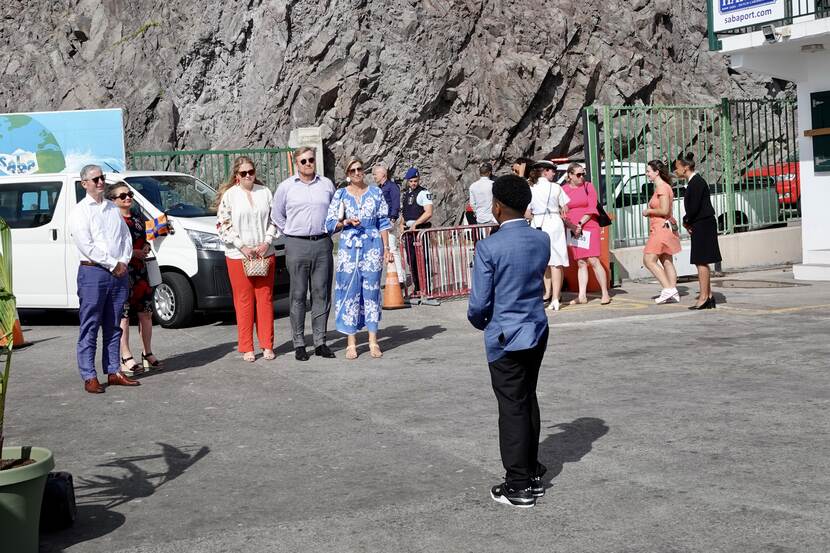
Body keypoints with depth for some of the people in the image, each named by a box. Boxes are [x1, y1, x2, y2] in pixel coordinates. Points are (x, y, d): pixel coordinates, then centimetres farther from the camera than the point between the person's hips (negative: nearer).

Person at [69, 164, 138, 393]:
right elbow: (86, 246, -12)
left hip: (119, 273, 6)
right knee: (90, 327, -4)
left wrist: (124, 262, -2)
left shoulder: (113, 209, 16)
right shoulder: (80, 212, -3)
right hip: (93, 273, -6)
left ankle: (113, 372, 16)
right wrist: (113, 264, -12)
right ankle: (89, 377, -2)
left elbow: (126, 237, 14)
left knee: (113, 327, 10)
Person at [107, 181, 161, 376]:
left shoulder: (138, 218, 15)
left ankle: (148, 353, 23)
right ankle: (126, 358, 0)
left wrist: (147, 248, 4)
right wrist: (134, 253, -16)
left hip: (141, 271, 7)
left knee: (146, 313, 11)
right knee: (123, 316, -4)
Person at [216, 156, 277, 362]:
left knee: (265, 299, 4)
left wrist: (266, 242, -4)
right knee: (244, 301, -1)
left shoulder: (265, 192, 8)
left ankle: (267, 345, 12)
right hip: (238, 256, -2)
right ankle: (246, 348, 6)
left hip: (265, 254, 2)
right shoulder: (229, 195, 0)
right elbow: (223, 225, -3)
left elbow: (273, 220, 11)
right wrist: (242, 246, -11)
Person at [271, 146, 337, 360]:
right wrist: (292, 234, 8)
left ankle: (320, 342, 9)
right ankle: (299, 344, 3)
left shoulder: (327, 184, 10)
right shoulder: (286, 187, 5)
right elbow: (276, 216, 12)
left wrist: (327, 231, 12)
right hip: (297, 246, -2)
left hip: (323, 244, 2)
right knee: (298, 295, -1)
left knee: (322, 293, 3)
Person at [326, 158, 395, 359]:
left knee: (372, 289, 1)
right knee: (350, 291, -2)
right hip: (349, 247, 0)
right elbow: (330, 224, 5)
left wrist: (387, 248, 4)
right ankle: (351, 342, 4)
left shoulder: (376, 192, 8)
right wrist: (346, 222, -14)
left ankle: (373, 341, 8)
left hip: (372, 246, 1)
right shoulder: (340, 195, 6)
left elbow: (384, 222, 9)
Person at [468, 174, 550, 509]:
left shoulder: (489, 247, -18)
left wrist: (479, 322, 4)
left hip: (505, 338, -6)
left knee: (512, 409, 2)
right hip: (537, 331, 6)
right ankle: (533, 475, 28)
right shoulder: (542, 240, 0)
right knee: (529, 402, 18)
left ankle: (519, 487, 9)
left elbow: (479, 303, -16)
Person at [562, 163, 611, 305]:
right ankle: (582, 296, 5)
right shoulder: (563, 190, 7)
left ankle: (605, 294, -6)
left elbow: (592, 209, -1)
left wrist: (581, 223, -10)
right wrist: (572, 226, -8)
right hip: (573, 230, 2)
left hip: (589, 227, -2)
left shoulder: (588, 186, 4)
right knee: (581, 263, 4)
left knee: (593, 261, -9)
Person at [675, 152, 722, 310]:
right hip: (700, 227, 10)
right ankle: (708, 297, 18)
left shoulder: (696, 182, -15)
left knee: (701, 262, -7)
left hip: (703, 226, -10)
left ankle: (704, 297, -4)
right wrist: (689, 223, 5)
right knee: (702, 262, 13)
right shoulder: (693, 182, 15)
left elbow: (694, 208, -20)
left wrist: (686, 221, -5)